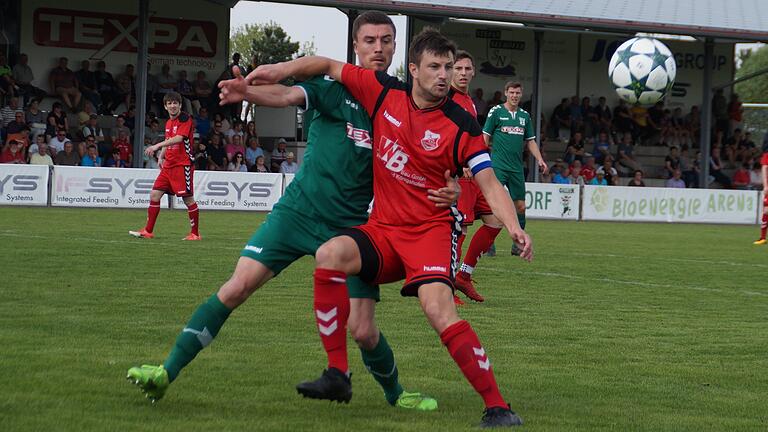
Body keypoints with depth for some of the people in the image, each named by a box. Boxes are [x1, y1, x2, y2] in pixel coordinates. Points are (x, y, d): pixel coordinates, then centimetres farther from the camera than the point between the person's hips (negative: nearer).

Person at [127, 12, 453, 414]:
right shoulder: (335, 87, -4)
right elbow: (288, 95, -24)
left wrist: (444, 191, -17)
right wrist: (248, 92, -46)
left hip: (352, 226, 1)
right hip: (298, 211, -1)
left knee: (362, 331, -3)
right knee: (236, 288, -12)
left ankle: (396, 394, 26)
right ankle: (167, 372, -3)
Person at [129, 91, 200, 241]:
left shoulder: (185, 119, -10)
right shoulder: (168, 123, 15)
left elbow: (179, 138, -24)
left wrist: (157, 146, -30)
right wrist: (161, 157, 12)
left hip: (183, 165, -8)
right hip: (168, 165, 8)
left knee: (188, 199, -4)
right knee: (154, 195, 2)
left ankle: (195, 233, 6)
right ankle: (148, 231, 6)